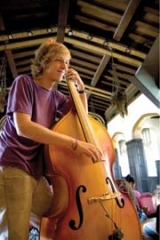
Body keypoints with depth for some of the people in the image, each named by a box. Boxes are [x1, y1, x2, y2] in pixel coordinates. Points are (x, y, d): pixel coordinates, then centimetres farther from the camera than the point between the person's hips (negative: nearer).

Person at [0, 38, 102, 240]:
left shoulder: (55, 96, 12)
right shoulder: (24, 82, -7)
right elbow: (23, 126, -23)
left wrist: (80, 87, 5)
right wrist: (75, 144, -28)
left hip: (36, 170, 7)